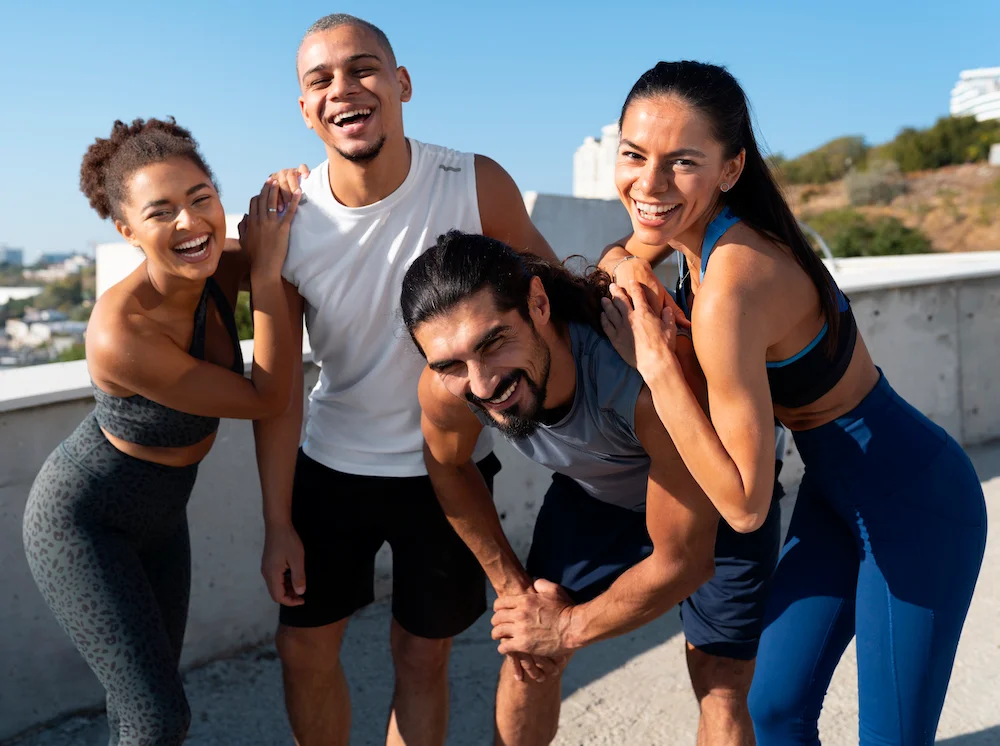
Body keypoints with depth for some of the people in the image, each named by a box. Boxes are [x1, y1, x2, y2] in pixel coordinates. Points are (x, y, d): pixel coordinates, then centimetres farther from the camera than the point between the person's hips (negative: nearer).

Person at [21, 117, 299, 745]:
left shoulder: (218, 273, -16)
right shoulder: (120, 333, -36)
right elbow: (266, 399, -27)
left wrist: (290, 191, -16)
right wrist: (267, 273, -28)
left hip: (160, 515, 7)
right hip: (82, 521, -7)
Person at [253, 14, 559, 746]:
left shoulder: (477, 187, -19)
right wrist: (277, 521, -6)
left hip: (448, 468, -1)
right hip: (331, 465, 2)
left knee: (422, 658, 11)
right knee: (304, 647, 12)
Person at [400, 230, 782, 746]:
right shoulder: (444, 390, -32)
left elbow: (682, 562, -31)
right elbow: (449, 467, -4)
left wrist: (569, 626, -17)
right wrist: (513, 586, 1)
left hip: (716, 498, -3)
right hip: (591, 492, 3)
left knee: (721, 678, -2)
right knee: (528, 656, 7)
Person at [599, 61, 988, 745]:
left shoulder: (730, 291, -34)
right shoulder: (711, 227, -10)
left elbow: (743, 504, -29)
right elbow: (643, 239, 16)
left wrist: (657, 362, -30)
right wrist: (625, 266, -6)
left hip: (914, 508, -8)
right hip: (837, 491, 8)